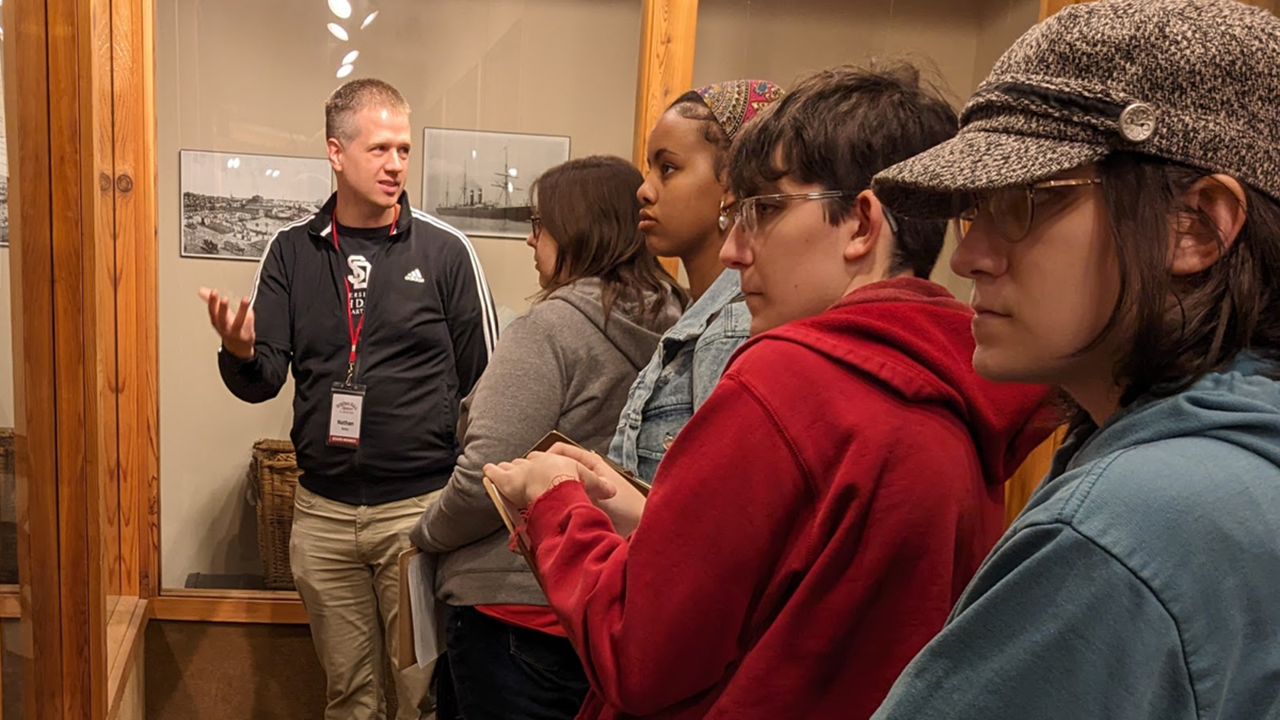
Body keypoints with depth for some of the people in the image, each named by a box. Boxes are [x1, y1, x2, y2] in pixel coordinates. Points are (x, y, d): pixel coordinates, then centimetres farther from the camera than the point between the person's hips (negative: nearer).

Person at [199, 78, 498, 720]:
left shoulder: (445, 250, -3)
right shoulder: (292, 250, 4)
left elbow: (485, 379, -1)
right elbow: (263, 380, 4)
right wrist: (240, 353, -19)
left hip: (419, 508, -3)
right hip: (322, 511, 3)